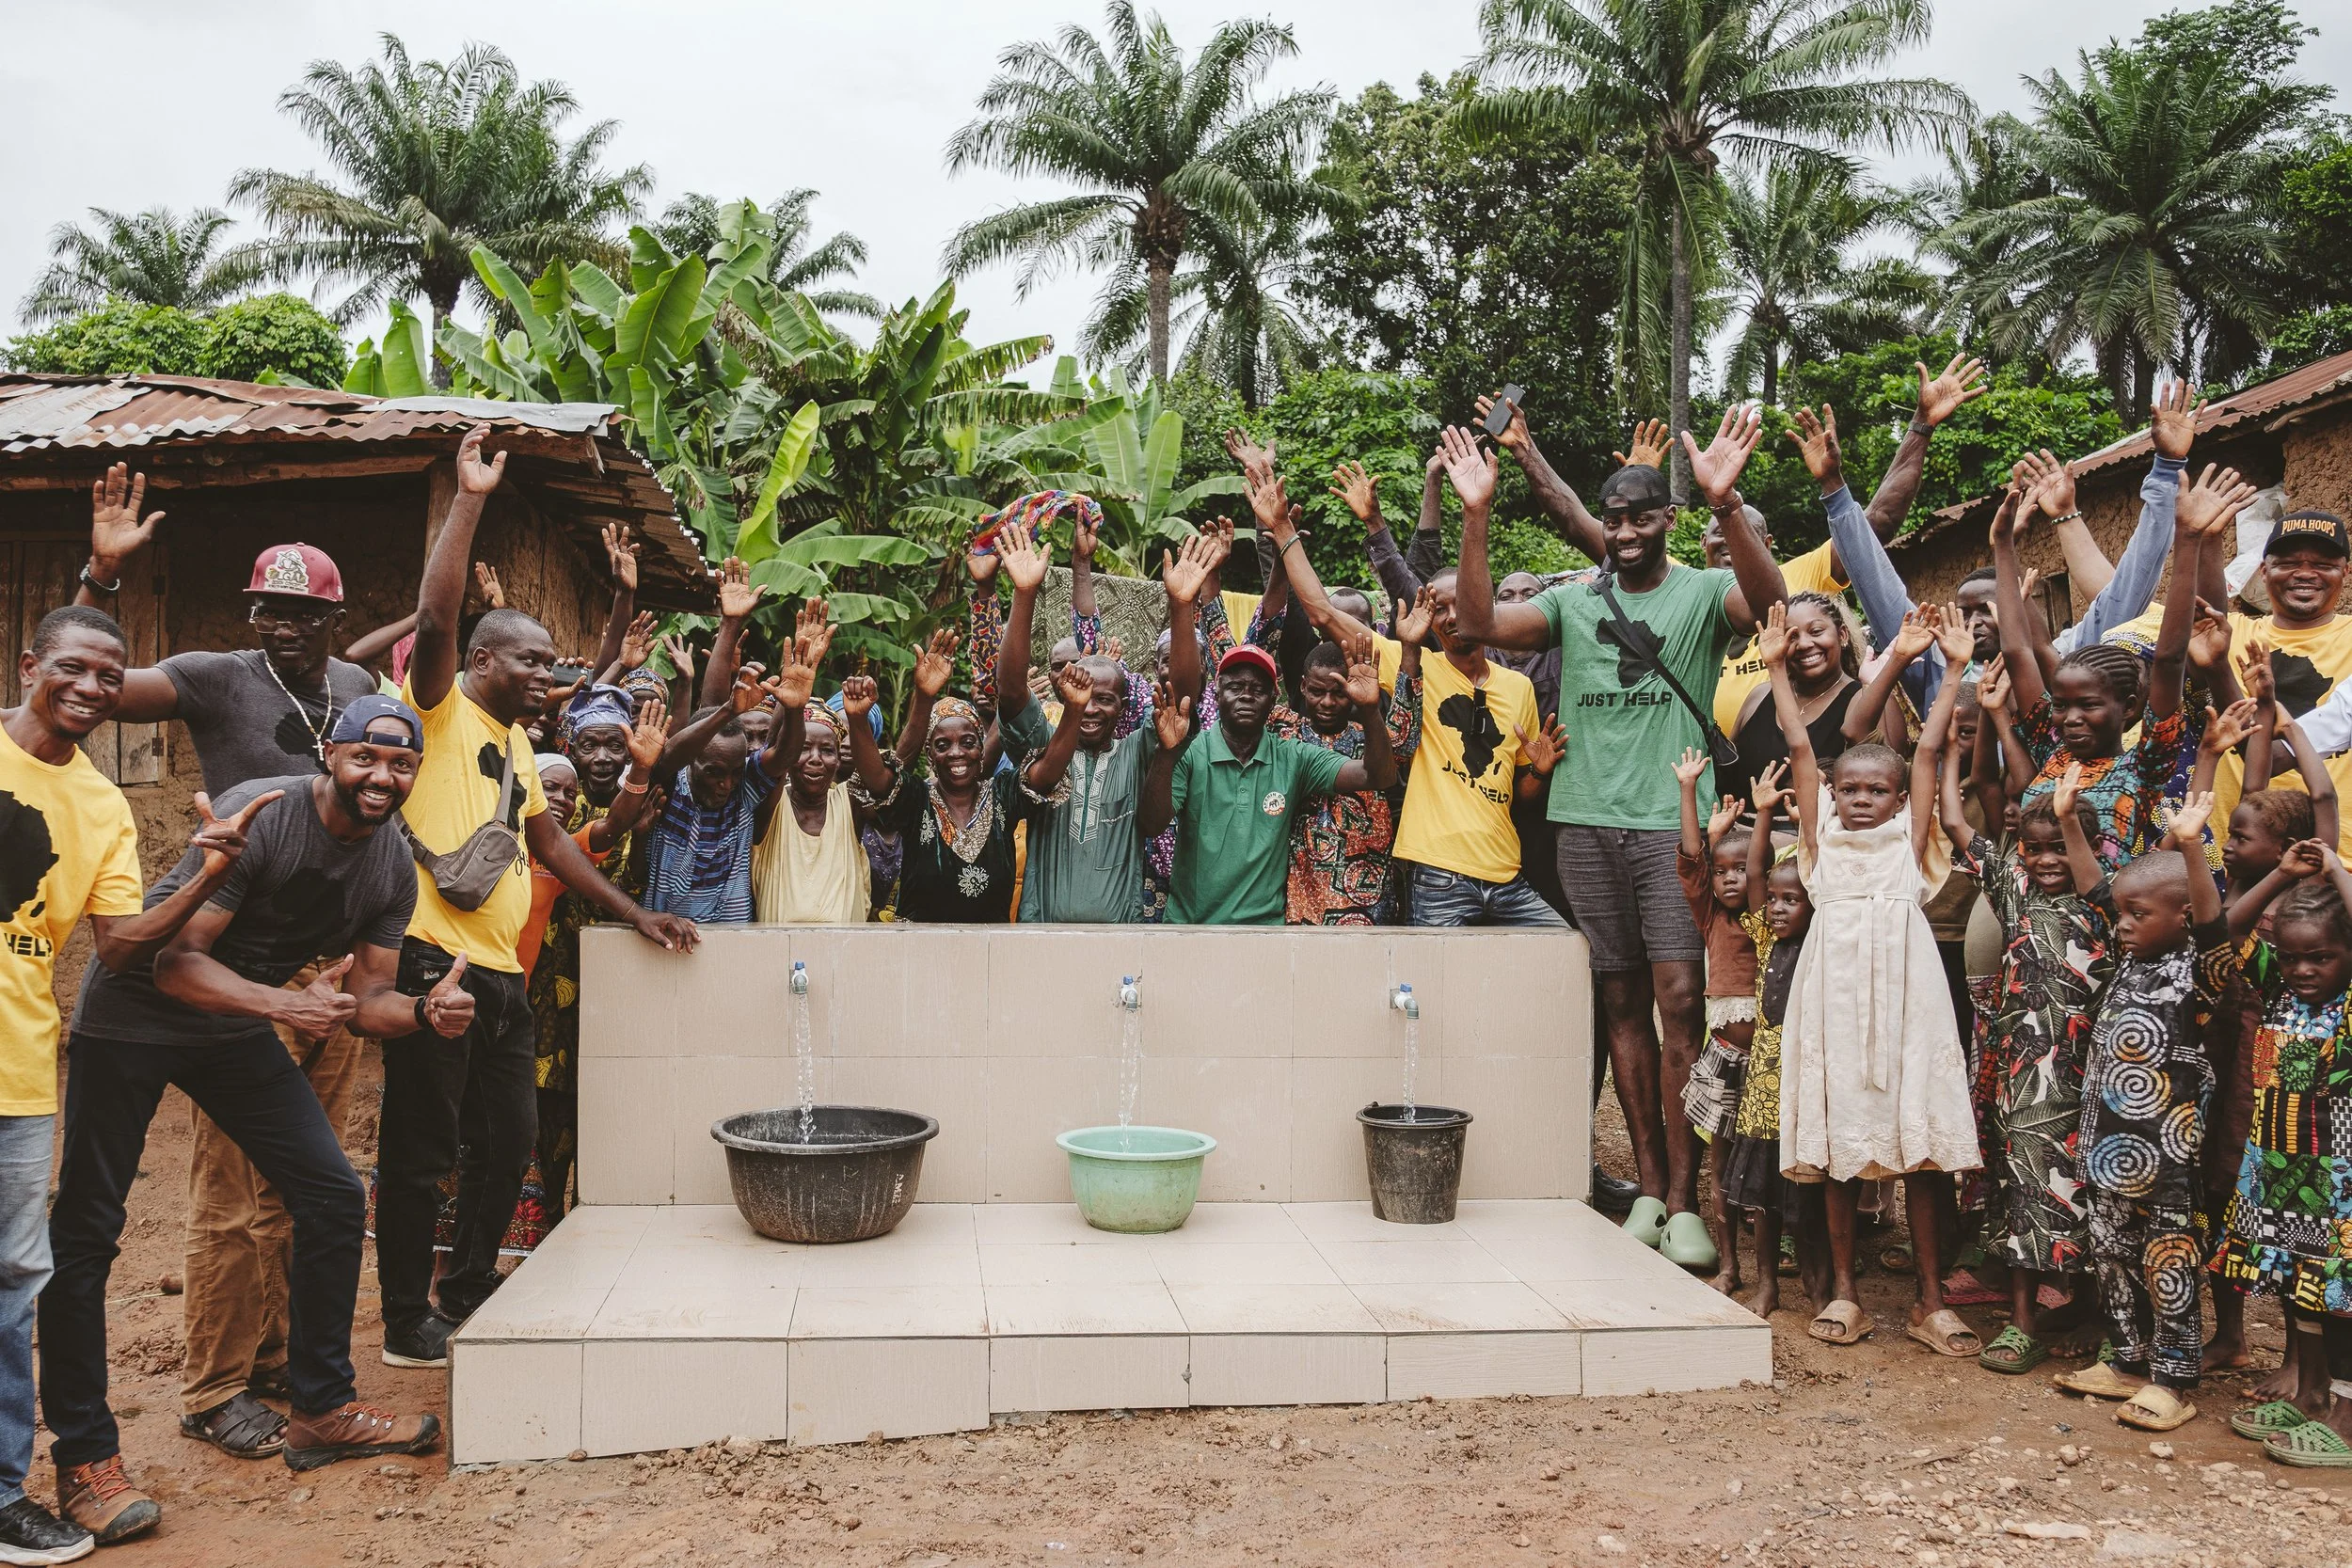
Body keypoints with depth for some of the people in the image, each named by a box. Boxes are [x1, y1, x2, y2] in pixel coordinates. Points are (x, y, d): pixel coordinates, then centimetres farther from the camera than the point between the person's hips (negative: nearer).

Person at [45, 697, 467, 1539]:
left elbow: (367, 999, -3)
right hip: (133, 1018, -6)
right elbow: (174, 962, -27)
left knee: (335, 1196, 0)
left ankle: (322, 1408, 12)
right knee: (85, 1230, -5)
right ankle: (85, 1455, 7)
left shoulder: (393, 868, -7)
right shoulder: (259, 815, -27)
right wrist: (283, 1005, -41)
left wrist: (427, 1011, -25)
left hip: (239, 1028, 6)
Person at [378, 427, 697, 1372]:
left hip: (501, 970, 8)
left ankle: (469, 1293, 31)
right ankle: (408, 1324, 15)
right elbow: (434, 618, -22)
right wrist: (469, 500, -20)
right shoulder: (442, 711, -4)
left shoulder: (516, 742, 20)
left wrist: (635, 914, 22)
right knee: (421, 1149, 2)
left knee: (510, 1140, 15)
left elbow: (551, 843, 25)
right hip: (435, 960, -8)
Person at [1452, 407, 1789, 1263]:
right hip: (1588, 822, 3)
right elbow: (1479, 623, 0)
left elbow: (1766, 599, -18)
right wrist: (1475, 515, -8)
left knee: (1679, 997, -12)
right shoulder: (1573, 602, 13)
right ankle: (1649, 1188, 15)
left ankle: (1683, 1201, -5)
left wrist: (1726, 502, -31)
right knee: (1623, 1003, 7)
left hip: (1675, 819, -3)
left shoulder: (1702, 593, 4)